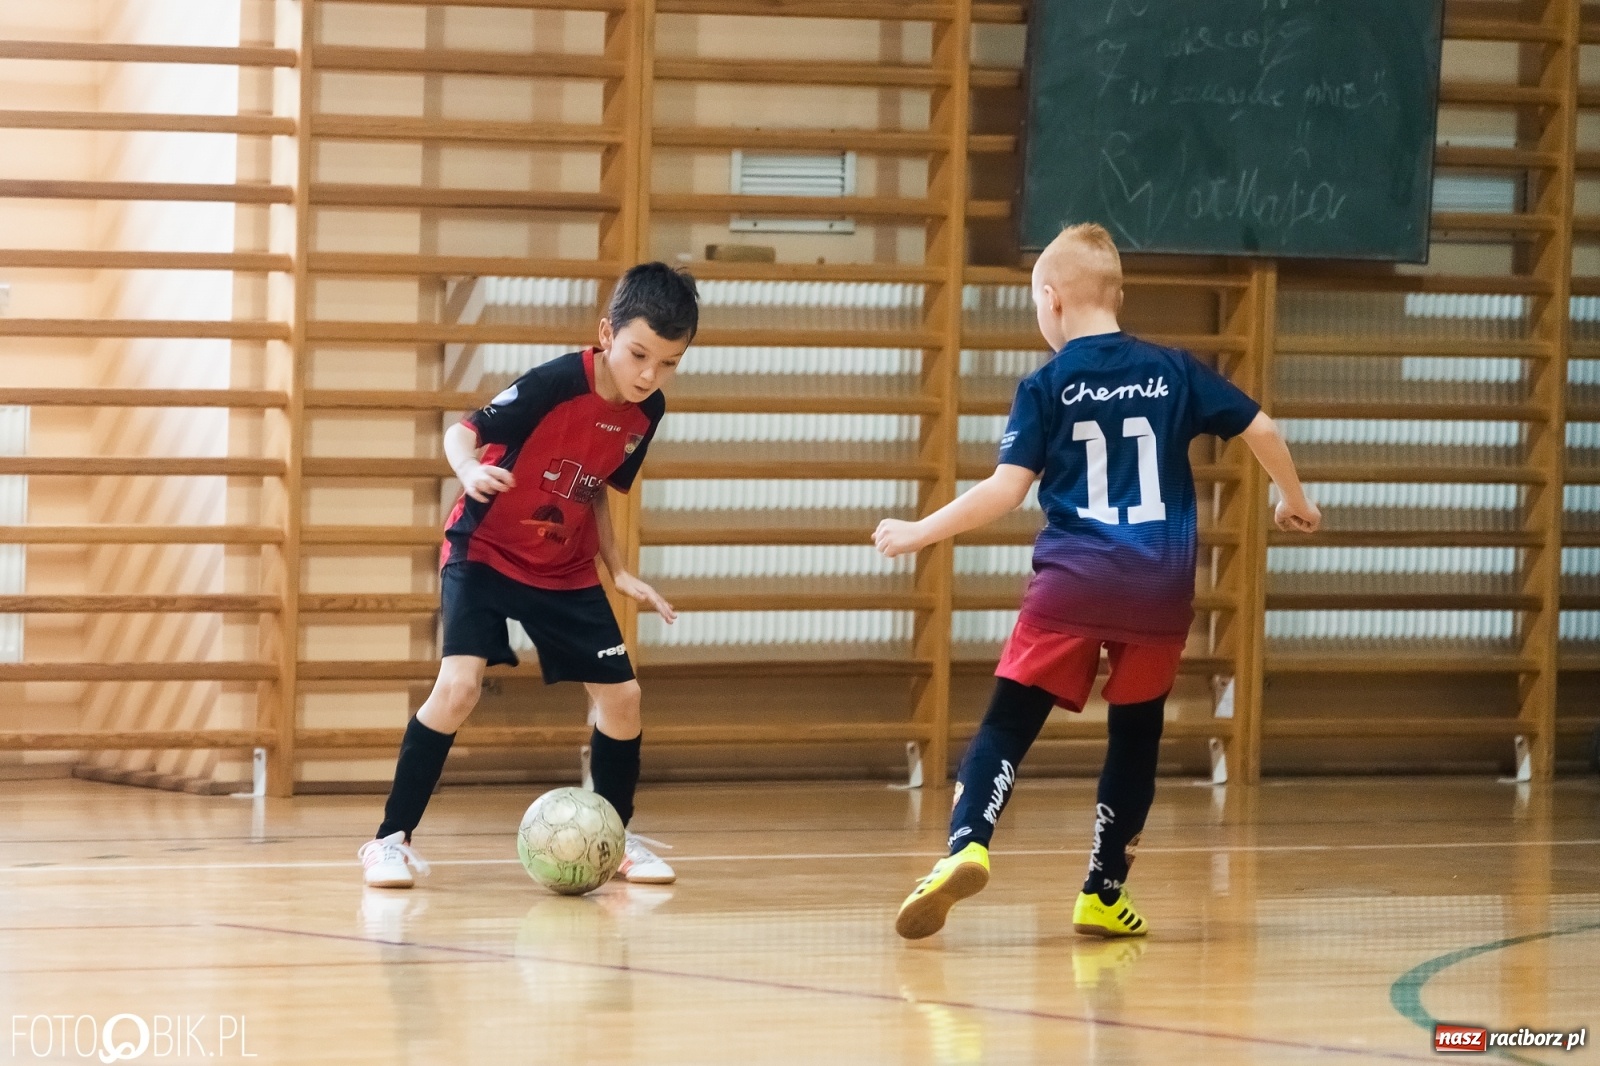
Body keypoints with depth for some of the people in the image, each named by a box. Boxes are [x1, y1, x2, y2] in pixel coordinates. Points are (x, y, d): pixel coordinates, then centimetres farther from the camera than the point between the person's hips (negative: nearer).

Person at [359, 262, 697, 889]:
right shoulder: (557, 384, -26)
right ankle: (391, 838, -12)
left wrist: (618, 570, 9)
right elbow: (462, 431, -24)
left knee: (620, 695, 2)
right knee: (459, 684, -23)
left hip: (565, 570, 6)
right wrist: (470, 468, -46)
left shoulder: (646, 412, -6)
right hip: (484, 553, -6)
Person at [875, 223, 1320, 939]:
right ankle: (1104, 894, 15)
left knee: (1008, 722, -1)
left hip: (1072, 584, -2)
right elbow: (1260, 430, 10)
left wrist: (918, 534, 0)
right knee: (1136, 734, 16)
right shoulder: (1173, 372, 8)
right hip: (1161, 587, 3)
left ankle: (966, 845, -24)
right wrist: (1295, 501, 28)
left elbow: (1005, 489, -7)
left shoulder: (1046, 387, 0)